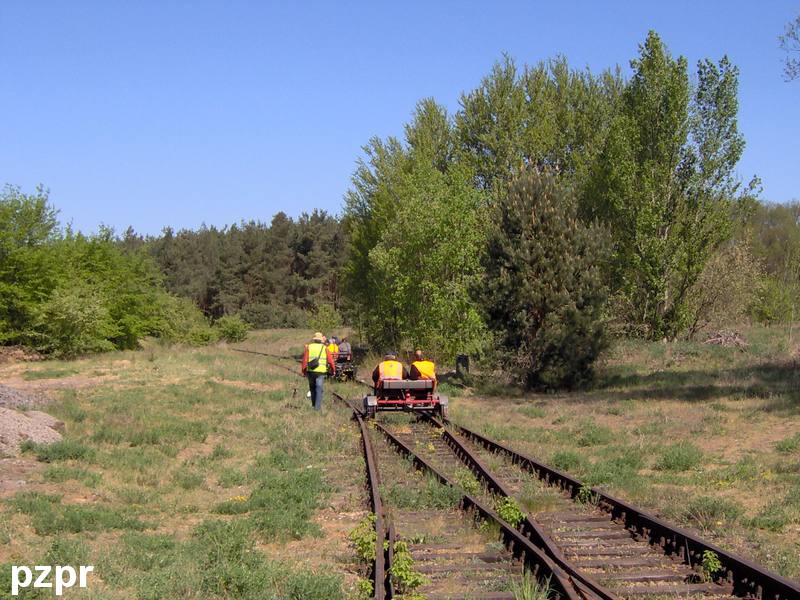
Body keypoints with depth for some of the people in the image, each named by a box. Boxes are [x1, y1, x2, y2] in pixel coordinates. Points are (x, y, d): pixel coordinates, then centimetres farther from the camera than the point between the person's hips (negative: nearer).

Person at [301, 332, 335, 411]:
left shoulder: (308, 347, 5)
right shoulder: (324, 348, 2)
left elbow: (305, 360, -1)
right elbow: (330, 360, 0)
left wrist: (303, 371, 5)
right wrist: (333, 370, 13)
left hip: (310, 371, 2)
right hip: (320, 372, -2)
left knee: (312, 388, 19)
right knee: (319, 389, -1)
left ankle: (314, 404, 28)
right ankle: (317, 407, -8)